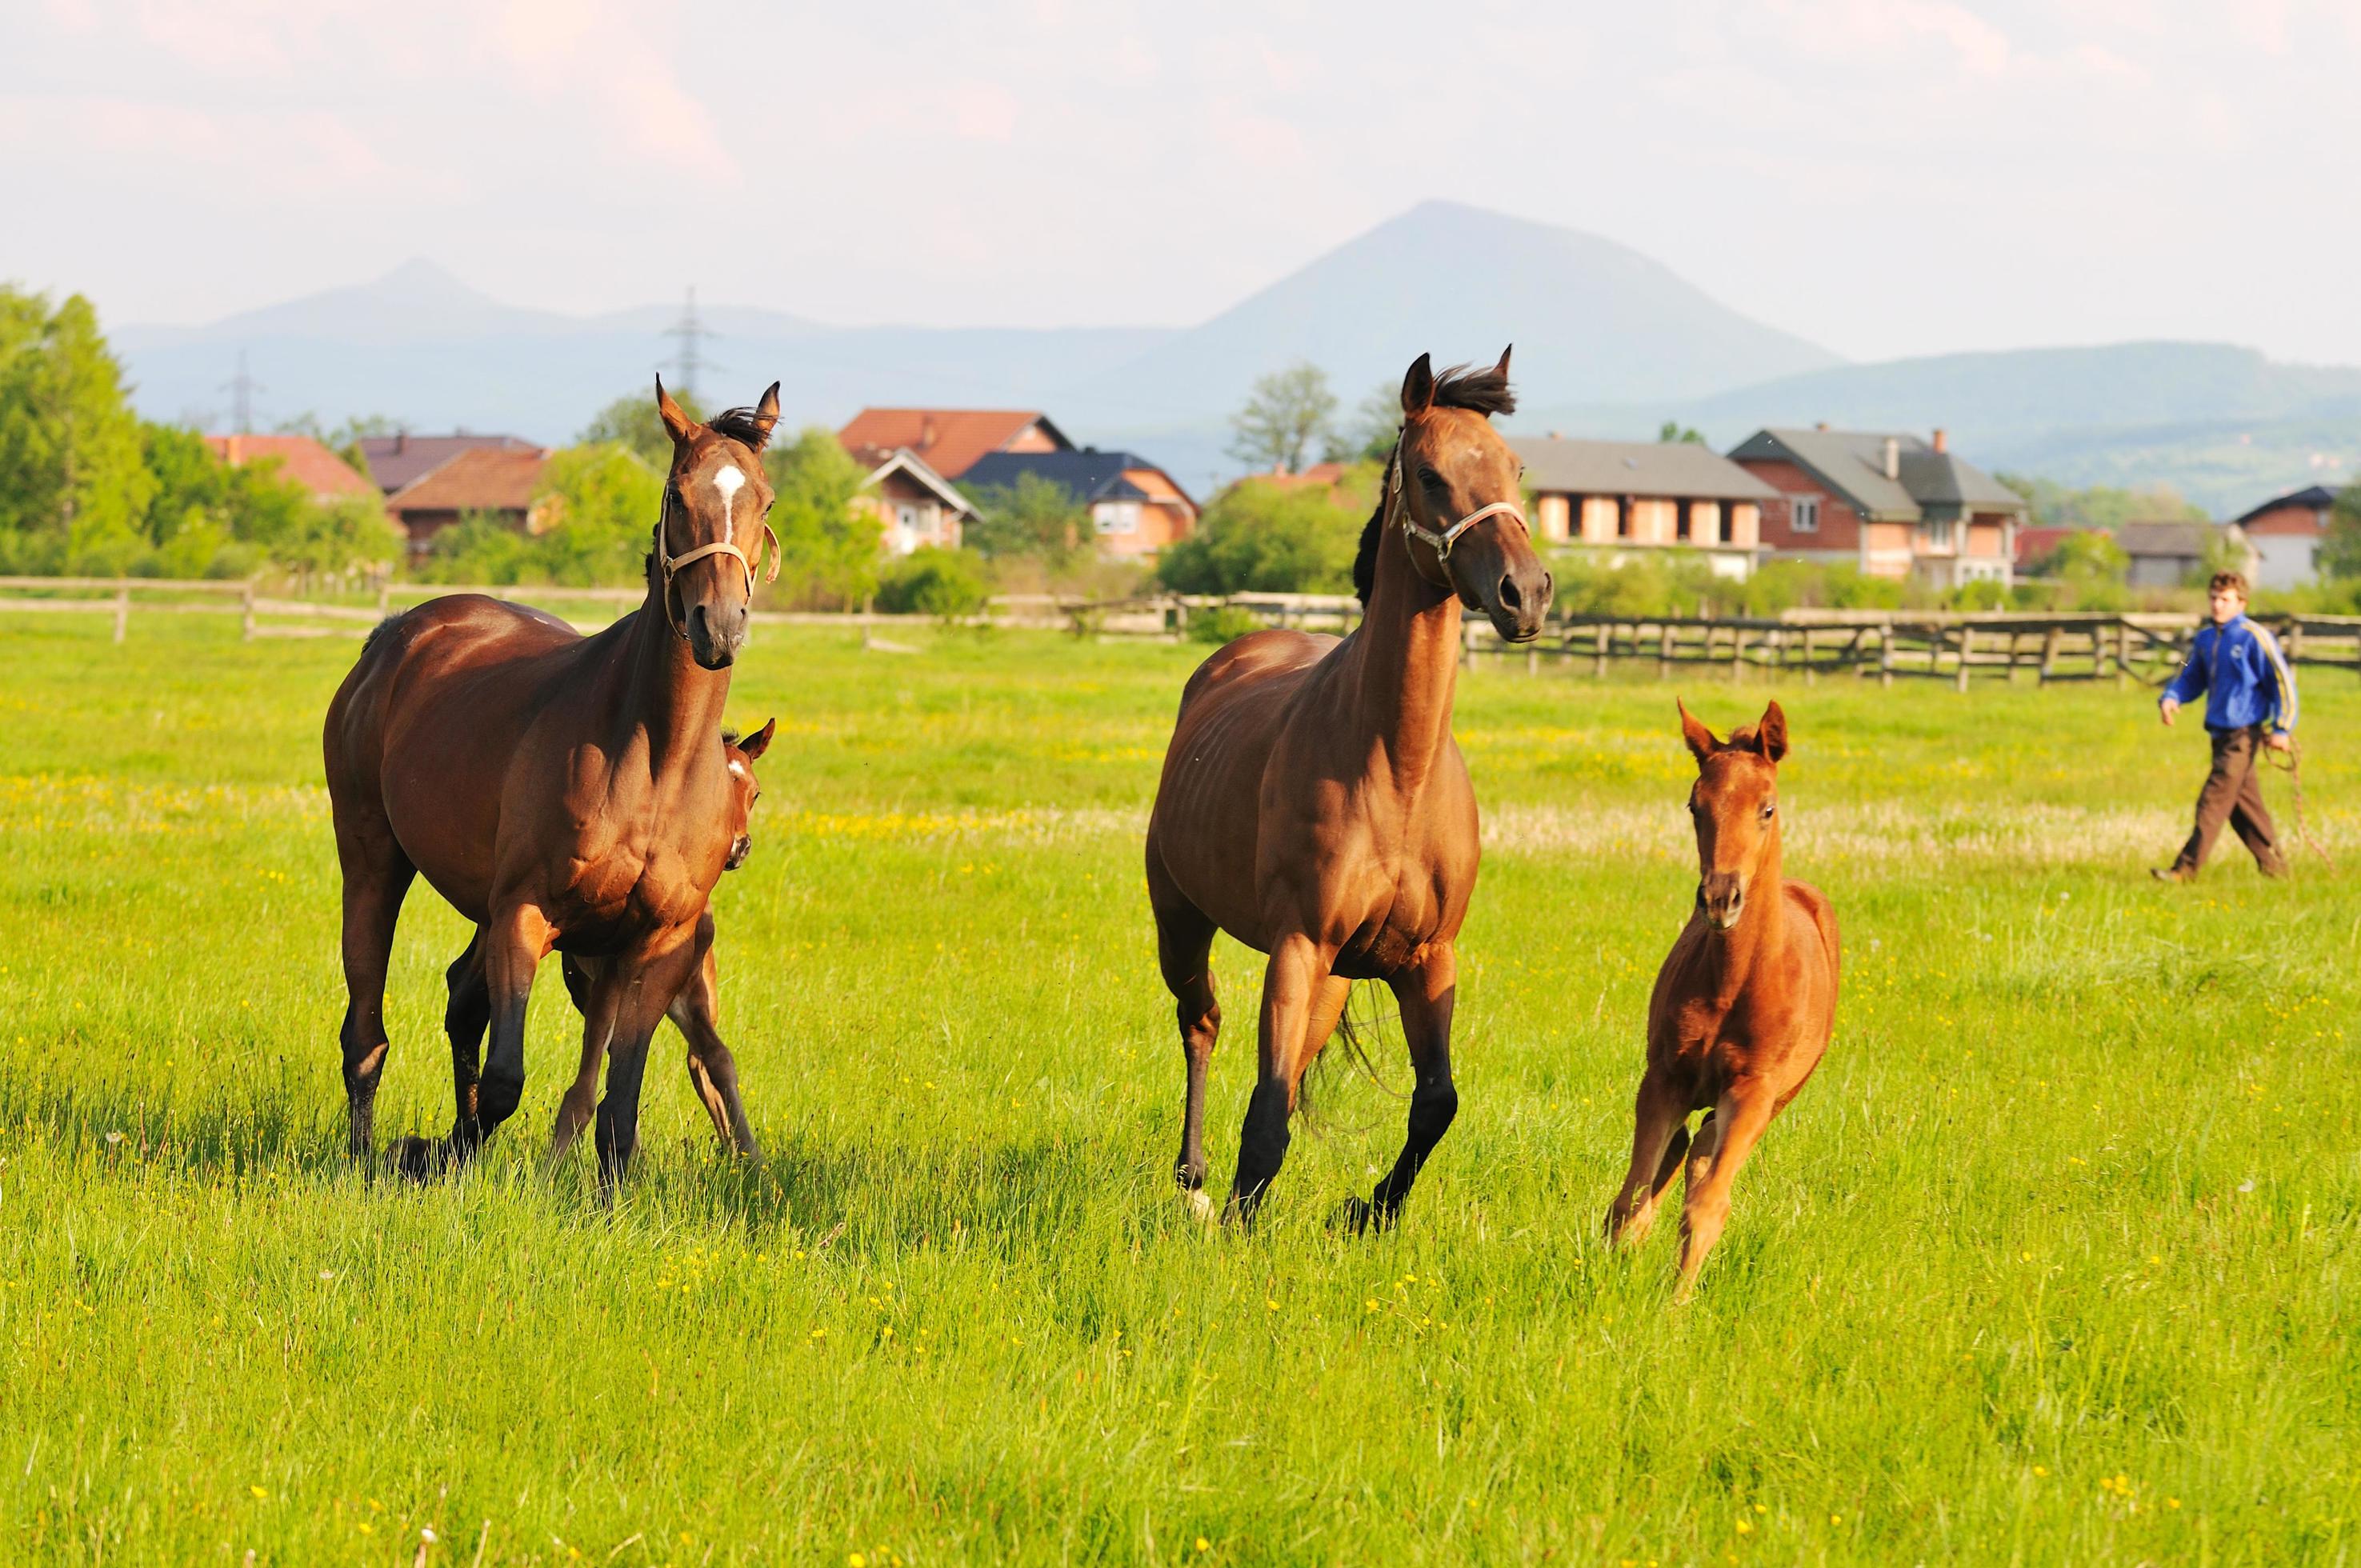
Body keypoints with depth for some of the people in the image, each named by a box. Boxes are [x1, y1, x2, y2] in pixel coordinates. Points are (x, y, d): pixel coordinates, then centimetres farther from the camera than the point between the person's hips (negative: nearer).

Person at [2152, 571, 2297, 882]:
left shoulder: (2254, 638, -12)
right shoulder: (2205, 638, 9)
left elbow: (2283, 681, -8)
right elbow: (2191, 678, 20)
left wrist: (2282, 729, -8)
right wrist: (2171, 698, -2)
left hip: (2243, 735, -8)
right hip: (2221, 733, 8)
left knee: (2214, 800, -11)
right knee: (2244, 803, 14)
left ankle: (2186, 869, -13)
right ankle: (2274, 865, 25)